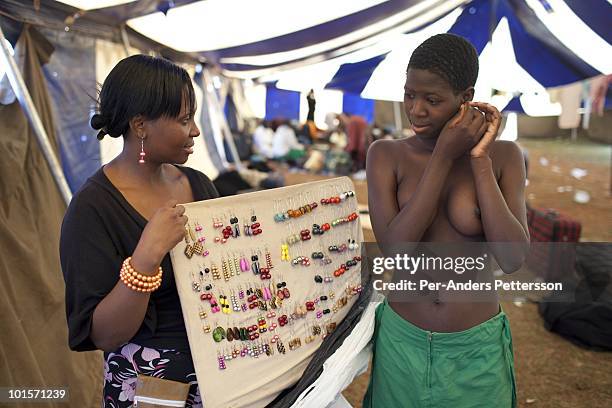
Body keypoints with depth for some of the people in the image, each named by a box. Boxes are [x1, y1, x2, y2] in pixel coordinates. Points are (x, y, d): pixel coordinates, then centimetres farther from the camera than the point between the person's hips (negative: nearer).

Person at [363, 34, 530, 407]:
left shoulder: (504, 156, -8)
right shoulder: (386, 154, -9)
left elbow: (512, 258, -19)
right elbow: (394, 247, -22)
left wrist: (479, 158, -21)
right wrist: (445, 155, -23)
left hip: (476, 347, 0)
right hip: (402, 339, 0)